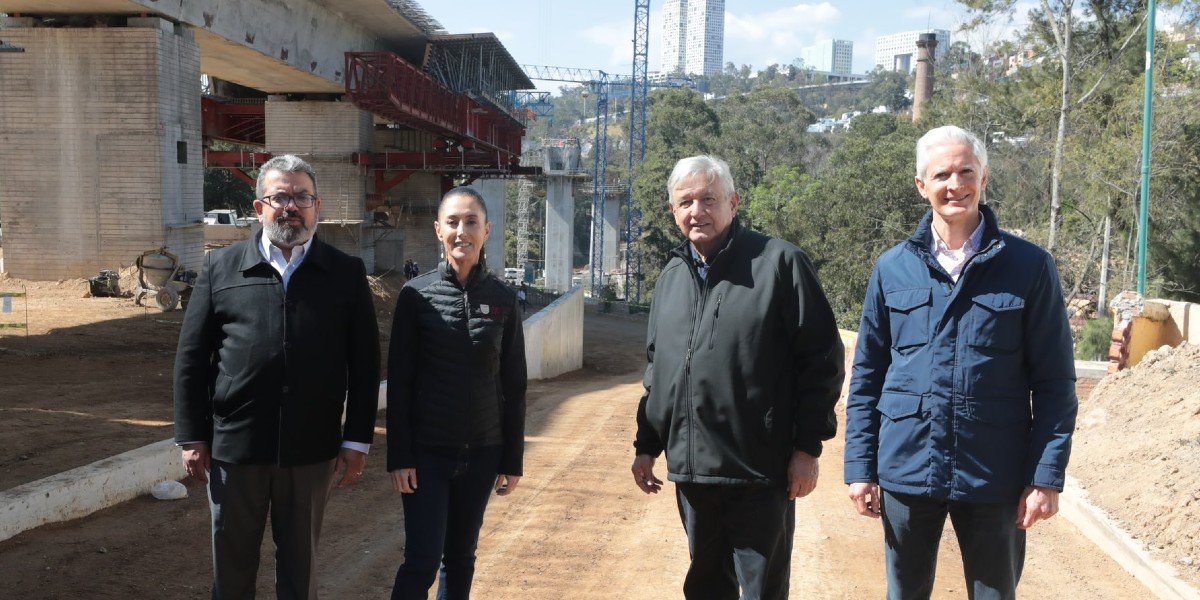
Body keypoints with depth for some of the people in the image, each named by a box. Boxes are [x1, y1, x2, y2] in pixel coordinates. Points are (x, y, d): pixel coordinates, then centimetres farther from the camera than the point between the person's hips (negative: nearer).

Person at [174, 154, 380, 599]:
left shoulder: (347, 274, 2)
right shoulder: (220, 267, 3)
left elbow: (365, 365, 2)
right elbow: (191, 358, 4)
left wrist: (357, 441, -2)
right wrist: (192, 438, 0)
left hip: (311, 453, 0)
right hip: (234, 447, 1)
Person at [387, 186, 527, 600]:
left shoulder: (503, 299, 0)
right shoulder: (416, 294, -5)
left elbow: (513, 385, 4)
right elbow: (398, 381, -4)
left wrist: (513, 459, 4)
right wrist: (399, 456, -8)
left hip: (481, 453, 2)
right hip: (427, 450, -2)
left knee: (460, 557, 13)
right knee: (422, 561, -2)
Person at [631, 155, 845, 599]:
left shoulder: (779, 262, -7)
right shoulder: (672, 276, 12)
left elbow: (822, 359, -8)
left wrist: (808, 447, -10)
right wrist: (646, 444, 16)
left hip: (760, 473, -6)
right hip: (690, 468, 6)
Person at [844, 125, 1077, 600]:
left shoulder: (1029, 267, -3)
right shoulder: (892, 268, 3)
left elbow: (1054, 383, -2)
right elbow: (866, 377, 5)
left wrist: (1047, 475, -7)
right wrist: (860, 466, 1)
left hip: (994, 477, -1)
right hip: (906, 472, 2)